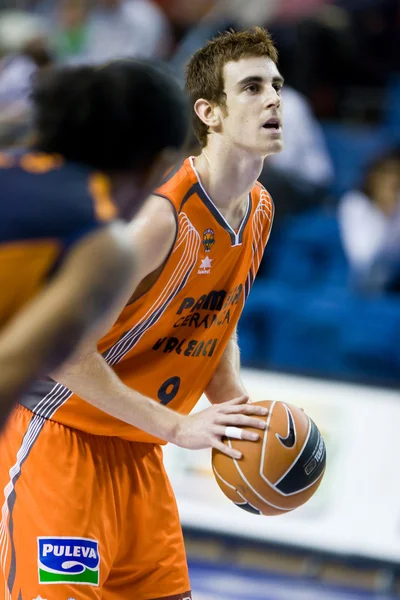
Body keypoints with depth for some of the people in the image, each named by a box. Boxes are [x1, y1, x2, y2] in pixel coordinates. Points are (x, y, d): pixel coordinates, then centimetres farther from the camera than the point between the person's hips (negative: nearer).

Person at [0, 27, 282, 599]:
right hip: (60, 435, -8)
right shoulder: (160, 214, -26)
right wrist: (177, 426, -27)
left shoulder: (260, 211, 3)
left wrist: (239, 408, -3)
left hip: (138, 450, 9)